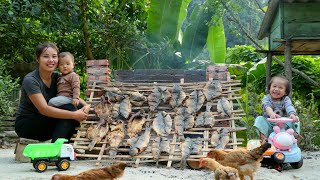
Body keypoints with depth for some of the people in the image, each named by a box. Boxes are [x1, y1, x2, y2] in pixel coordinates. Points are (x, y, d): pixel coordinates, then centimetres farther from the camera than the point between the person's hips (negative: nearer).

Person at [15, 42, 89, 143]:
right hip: (25, 124, -6)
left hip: (44, 121, 7)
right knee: (68, 109, -25)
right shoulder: (30, 80, -21)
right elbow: (44, 109, -28)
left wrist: (85, 106, -21)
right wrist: (74, 115, -32)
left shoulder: (56, 77, 0)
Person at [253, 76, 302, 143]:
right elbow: (267, 107, -27)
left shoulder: (286, 99, 0)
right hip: (269, 124, -1)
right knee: (260, 119, -25)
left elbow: (289, 107, -21)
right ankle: (263, 138, -36)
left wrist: (292, 114, -46)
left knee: (295, 119, -17)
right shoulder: (266, 98, -4)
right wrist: (271, 113, -51)